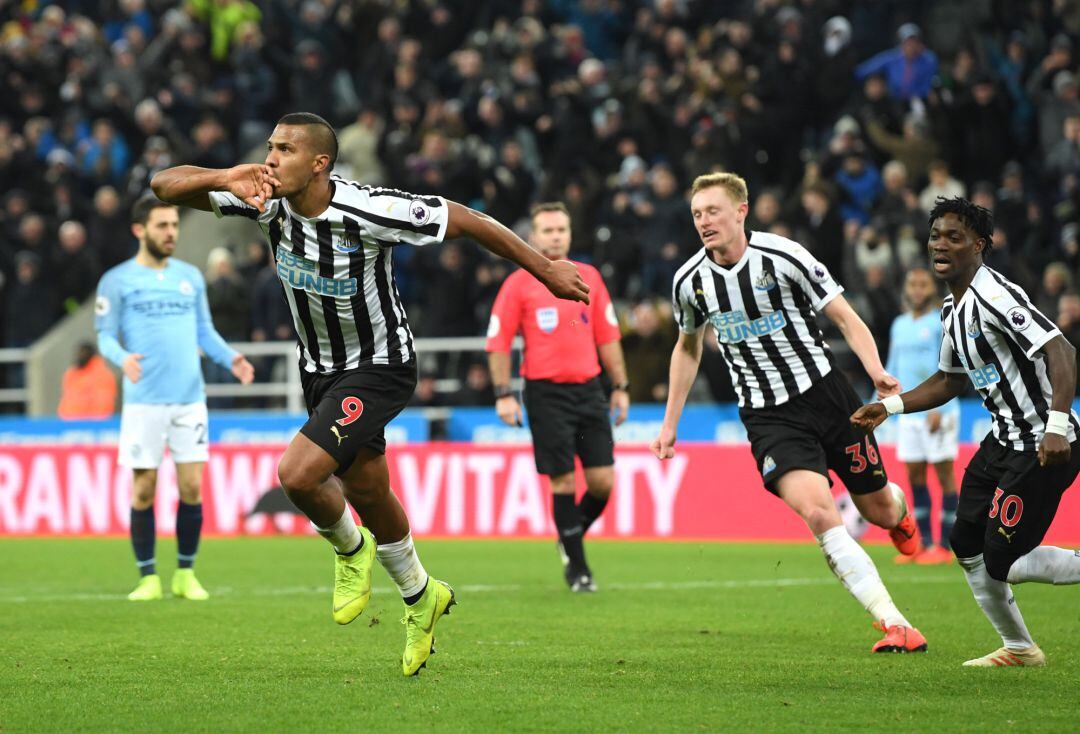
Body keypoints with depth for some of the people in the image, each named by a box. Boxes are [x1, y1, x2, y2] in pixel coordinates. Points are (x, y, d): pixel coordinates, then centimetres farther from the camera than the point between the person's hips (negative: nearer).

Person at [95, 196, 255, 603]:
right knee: (144, 490, -1)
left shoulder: (191, 276, 13)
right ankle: (148, 578, 8)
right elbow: (105, 335, -1)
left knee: (192, 487, -1)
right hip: (143, 401, -3)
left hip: (190, 399, 3)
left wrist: (230, 357, 0)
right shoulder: (117, 280, 2)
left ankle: (185, 574, 11)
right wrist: (122, 358, -22)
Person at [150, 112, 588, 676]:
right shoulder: (267, 201, -13)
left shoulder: (368, 212, -28)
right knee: (367, 493, 17)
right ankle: (421, 597, 41)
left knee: (298, 474, -21)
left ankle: (349, 547, 11)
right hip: (320, 369, 6)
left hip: (378, 369, -6)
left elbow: (463, 219, -17)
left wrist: (546, 270, -11)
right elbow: (165, 186, -13)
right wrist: (221, 179, -35)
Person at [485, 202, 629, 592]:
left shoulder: (589, 277, 10)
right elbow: (498, 343, -1)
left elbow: (607, 336, 15)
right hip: (546, 394, -4)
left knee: (603, 480, -2)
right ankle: (577, 567, 6)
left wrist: (620, 387, 12)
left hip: (589, 389, 4)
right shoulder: (518, 284, -1)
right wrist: (504, 394, -7)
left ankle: (572, 538, 25)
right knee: (563, 481, -5)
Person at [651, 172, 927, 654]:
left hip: (824, 392, -1)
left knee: (880, 511, 10)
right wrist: (670, 423, 17)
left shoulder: (783, 257, -14)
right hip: (768, 416, 1)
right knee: (817, 512, -24)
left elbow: (845, 318, -7)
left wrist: (877, 373, -24)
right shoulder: (689, 281, -3)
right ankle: (894, 624, -20)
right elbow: (688, 347, 16)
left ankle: (899, 508, 53)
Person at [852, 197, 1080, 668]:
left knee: (1002, 561, -13)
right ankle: (1019, 649, 28)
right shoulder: (953, 309, 11)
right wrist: (890, 406, 15)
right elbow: (950, 380, 25)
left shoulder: (994, 297, -20)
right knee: (967, 546, 13)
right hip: (1004, 441, 10)